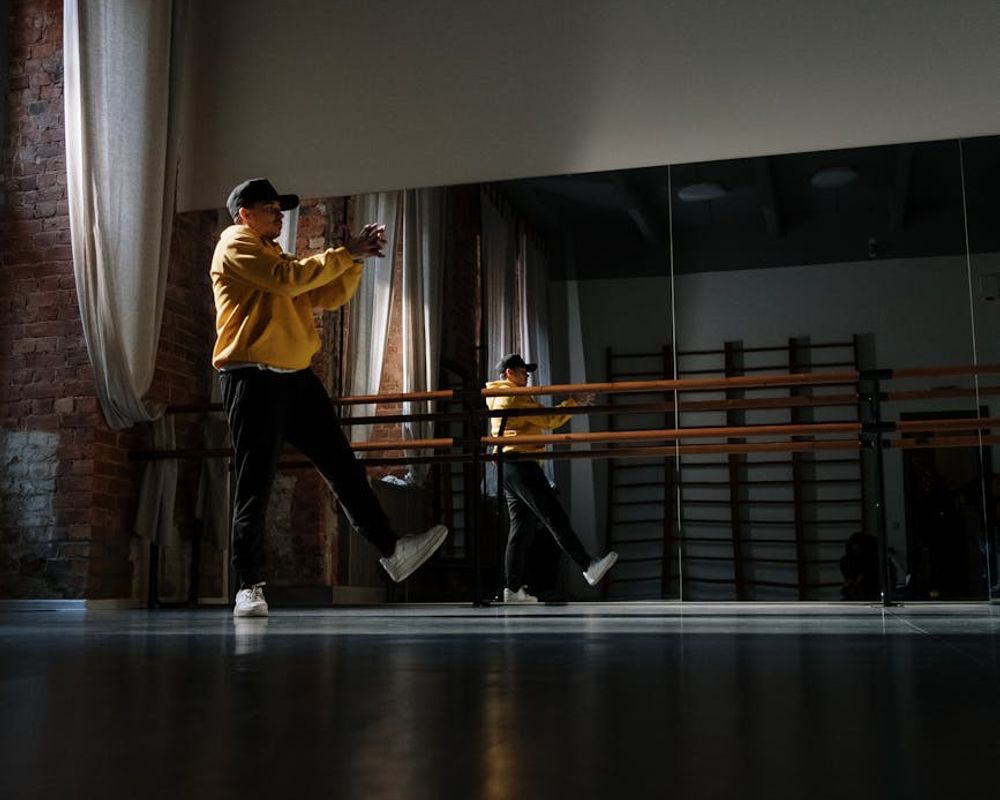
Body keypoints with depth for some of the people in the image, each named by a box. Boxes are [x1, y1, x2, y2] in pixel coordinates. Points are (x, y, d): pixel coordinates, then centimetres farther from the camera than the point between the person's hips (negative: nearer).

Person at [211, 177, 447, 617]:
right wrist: (345, 253, -11)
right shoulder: (235, 246, -1)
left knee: (344, 466, 4)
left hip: (296, 377, 8)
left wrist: (357, 258, 5)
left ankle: (391, 551, 7)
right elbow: (288, 279, -17)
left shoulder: (276, 255, 25)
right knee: (255, 486, -5)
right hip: (254, 379, -8)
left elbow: (328, 295, 19)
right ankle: (249, 586, 2)